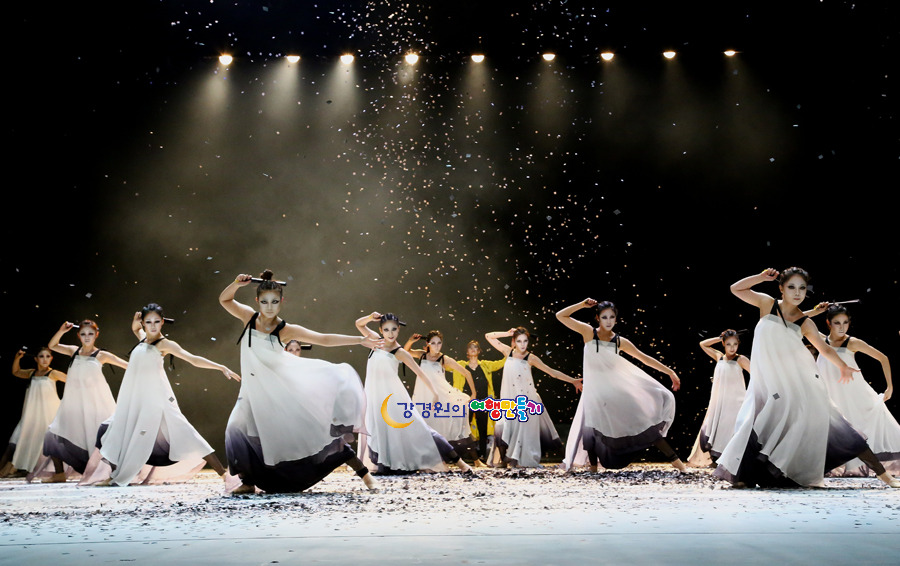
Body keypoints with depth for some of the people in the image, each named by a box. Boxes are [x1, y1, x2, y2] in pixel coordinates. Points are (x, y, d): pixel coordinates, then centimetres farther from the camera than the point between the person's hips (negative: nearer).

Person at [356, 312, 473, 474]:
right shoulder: (376, 341, 4)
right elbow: (359, 324, 12)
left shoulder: (400, 353, -8)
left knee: (415, 428, -8)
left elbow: (420, 373, -10)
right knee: (377, 431, 8)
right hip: (374, 395, 5)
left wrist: (434, 394, -17)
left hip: (393, 396, -4)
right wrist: (370, 317, -9)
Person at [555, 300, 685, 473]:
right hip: (595, 388, -1)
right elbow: (561, 316, -9)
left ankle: (673, 458, 5)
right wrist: (582, 304, -12)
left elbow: (645, 358, 6)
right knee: (592, 424, -9)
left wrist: (670, 372, 7)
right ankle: (593, 466, 11)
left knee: (640, 419, -2)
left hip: (616, 387, 2)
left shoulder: (620, 341, 0)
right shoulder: (588, 332, -5)